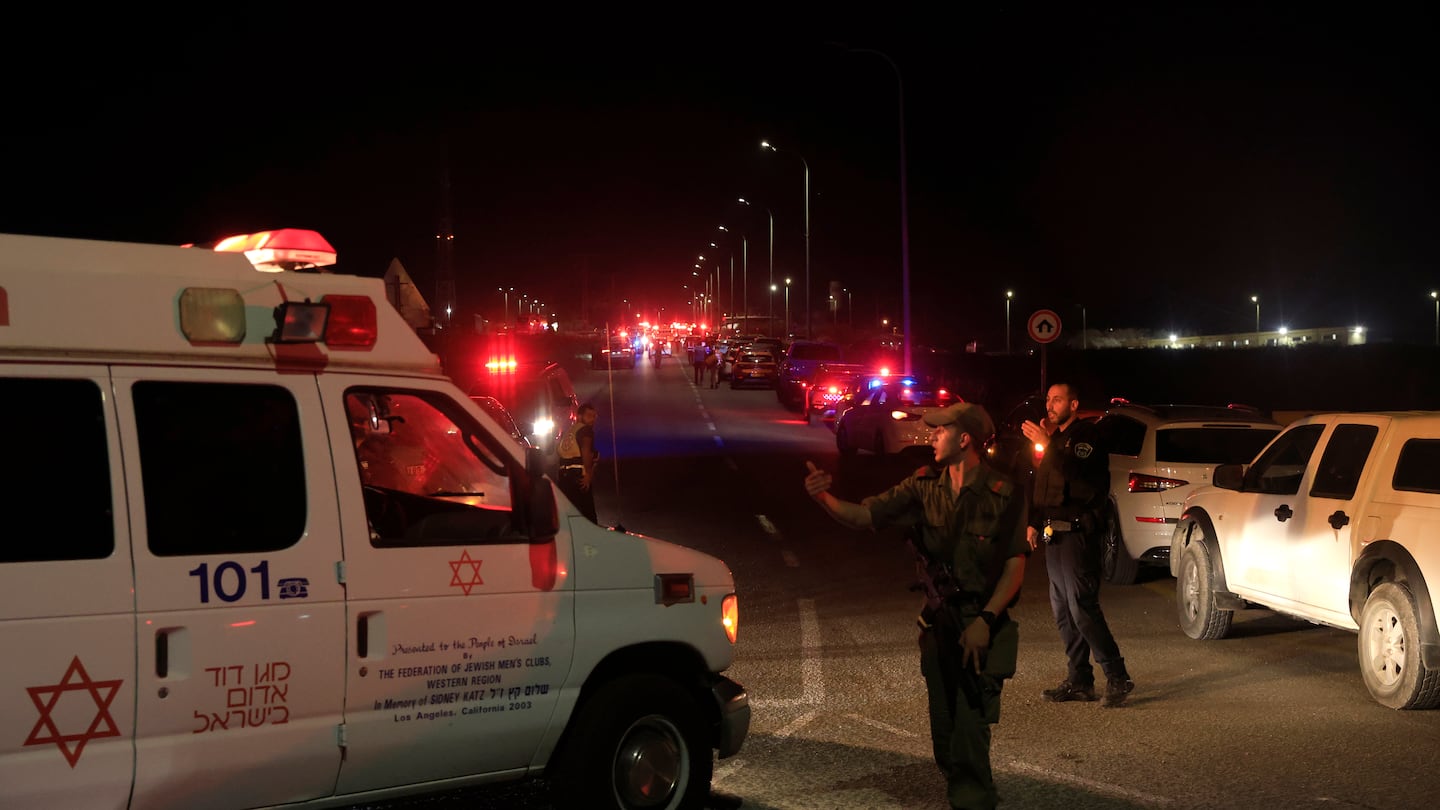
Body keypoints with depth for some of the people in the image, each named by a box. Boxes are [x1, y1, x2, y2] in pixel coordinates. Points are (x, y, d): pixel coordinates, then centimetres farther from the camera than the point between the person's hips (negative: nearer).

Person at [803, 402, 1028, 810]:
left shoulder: (1004, 495, -11)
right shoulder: (925, 485, 1)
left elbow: (1015, 566, -10)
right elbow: (864, 515, 0)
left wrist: (985, 620, -16)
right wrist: (824, 497, -18)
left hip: (982, 623, -5)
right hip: (938, 619, 5)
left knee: (970, 725, -9)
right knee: (943, 721, 13)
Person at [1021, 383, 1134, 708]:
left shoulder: (1086, 436, -8)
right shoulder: (1057, 439, 20)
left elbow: (1076, 474, -26)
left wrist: (1048, 445, -30)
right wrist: (1034, 522, 15)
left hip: (1078, 534, -9)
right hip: (1055, 535, 9)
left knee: (1082, 608, -13)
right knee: (1063, 611, 9)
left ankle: (1117, 678, -7)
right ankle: (1078, 681, 14)